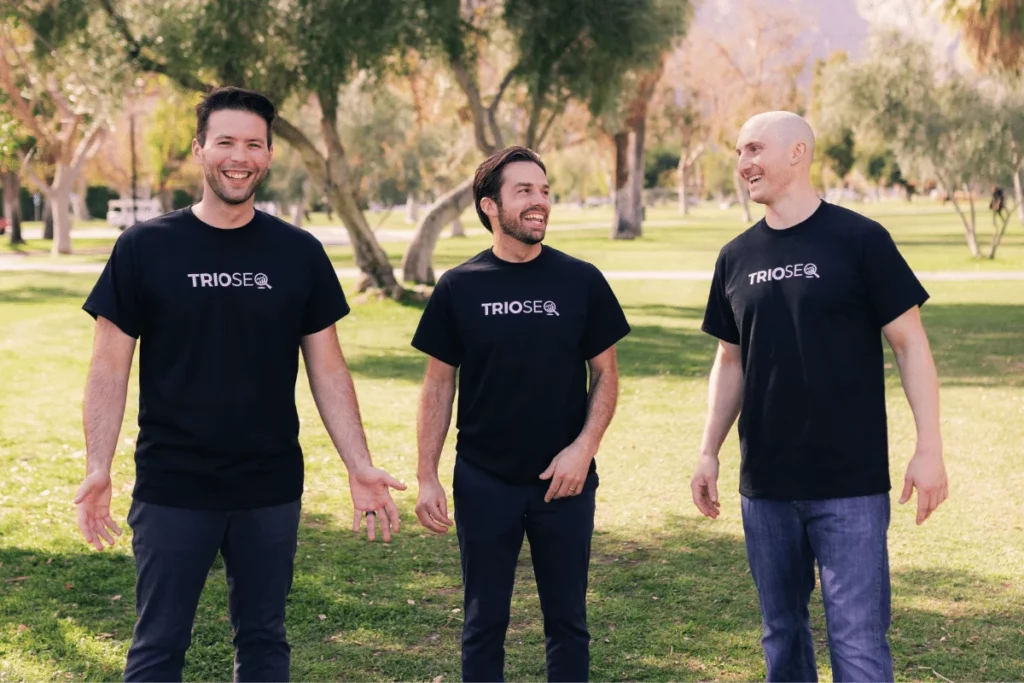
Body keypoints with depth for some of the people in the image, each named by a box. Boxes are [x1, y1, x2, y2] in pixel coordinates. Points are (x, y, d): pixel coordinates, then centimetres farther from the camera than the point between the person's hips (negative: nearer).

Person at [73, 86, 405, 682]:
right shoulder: (145, 248, -4)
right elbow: (110, 368, -2)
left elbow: (328, 370, 5)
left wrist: (360, 467, -2)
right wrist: (98, 469, -12)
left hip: (271, 490, 2)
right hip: (173, 491, -2)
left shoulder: (300, 253, 2)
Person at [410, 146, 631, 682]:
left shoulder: (581, 282, -1)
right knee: (484, 623, 8)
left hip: (564, 480, 0)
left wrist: (584, 446, -11)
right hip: (484, 482, 0)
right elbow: (438, 386, 2)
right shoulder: (459, 288, -2)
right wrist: (427, 478, -3)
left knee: (567, 620, 10)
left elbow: (605, 374, 3)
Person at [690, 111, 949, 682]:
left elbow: (910, 344, -6)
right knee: (781, 629, 14)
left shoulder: (860, 240, -7)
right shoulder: (737, 258, 7)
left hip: (851, 484, -5)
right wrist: (710, 452, 9)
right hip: (765, 484, 5)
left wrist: (930, 448, -11)